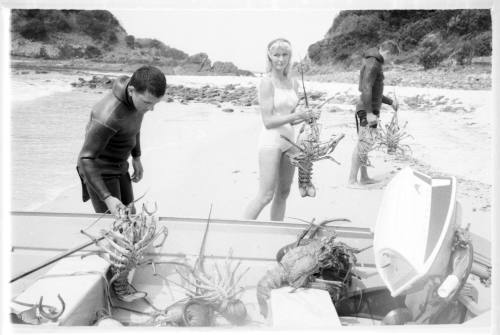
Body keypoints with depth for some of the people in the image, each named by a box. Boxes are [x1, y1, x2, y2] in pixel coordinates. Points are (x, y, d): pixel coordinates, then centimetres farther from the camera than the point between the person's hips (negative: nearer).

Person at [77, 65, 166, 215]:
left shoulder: (138, 90, -12)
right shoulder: (108, 115, -37)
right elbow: (85, 160, -30)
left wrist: (136, 158, 16)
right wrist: (107, 199, -36)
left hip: (116, 167, 8)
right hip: (97, 171, -8)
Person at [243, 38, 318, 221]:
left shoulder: (293, 83, 10)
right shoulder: (266, 82, -11)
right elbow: (268, 121, -15)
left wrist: (305, 116, -3)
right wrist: (294, 116, -24)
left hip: (288, 140, 7)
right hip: (271, 140, -7)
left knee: (283, 193, 12)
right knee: (265, 196, -8)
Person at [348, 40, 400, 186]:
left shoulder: (374, 62, 19)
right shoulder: (372, 63, -13)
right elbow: (366, 89, -22)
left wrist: (390, 102, 28)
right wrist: (369, 113, -26)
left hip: (371, 109, 10)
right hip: (367, 110, -10)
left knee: (363, 144, 12)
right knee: (365, 143, -12)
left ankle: (364, 177, 19)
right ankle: (352, 179, -11)